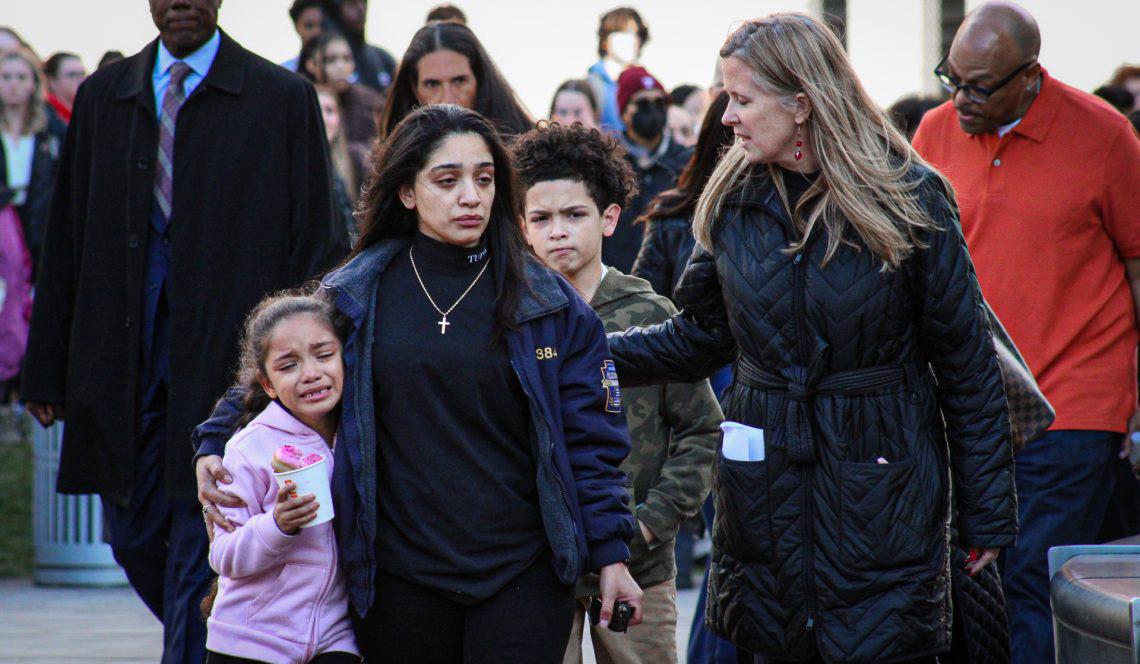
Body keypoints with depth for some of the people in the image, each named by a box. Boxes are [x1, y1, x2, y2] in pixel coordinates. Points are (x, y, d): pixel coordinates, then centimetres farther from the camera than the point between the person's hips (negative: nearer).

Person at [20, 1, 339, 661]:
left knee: (200, 546, -6)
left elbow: (315, 245, -1)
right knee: (134, 536, 11)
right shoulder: (102, 97, 12)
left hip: (225, 357, -4)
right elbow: (67, 240, 12)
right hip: (125, 354, 4)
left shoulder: (283, 99, 1)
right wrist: (48, 372, 7)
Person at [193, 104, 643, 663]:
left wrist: (610, 554, 1)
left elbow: (588, 437, 5)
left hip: (522, 575, -1)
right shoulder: (353, 297, 5)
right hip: (400, 584, 1)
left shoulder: (549, 304, 3)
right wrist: (215, 446, 3)